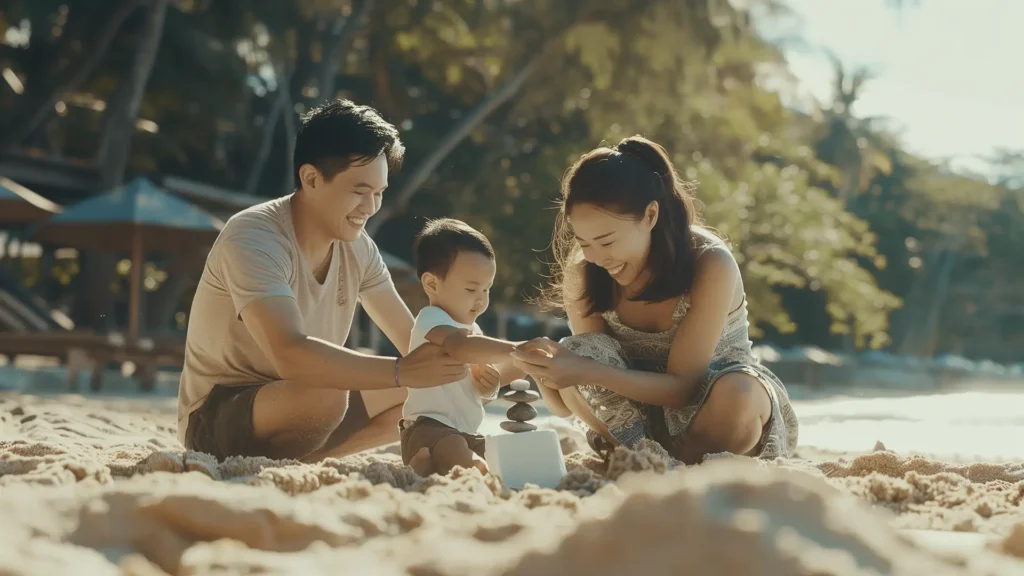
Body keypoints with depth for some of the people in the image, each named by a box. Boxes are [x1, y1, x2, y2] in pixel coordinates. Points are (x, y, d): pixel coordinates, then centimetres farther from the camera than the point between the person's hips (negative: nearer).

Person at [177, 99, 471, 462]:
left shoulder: (357, 247, -1)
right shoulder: (253, 239, -25)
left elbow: (411, 337, 2)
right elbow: (291, 354, -39)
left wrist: (465, 362, -20)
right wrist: (403, 371, -43)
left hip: (297, 403, 9)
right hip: (216, 417, -9)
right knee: (325, 394, -36)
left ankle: (299, 460, -6)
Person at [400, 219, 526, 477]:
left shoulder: (471, 329, 21)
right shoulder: (431, 319, -11)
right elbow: (460, 347, -35)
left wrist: (489, 386, 3)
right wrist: (514, 349, -38)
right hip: (430, 429, -11)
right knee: (473, 469, -37)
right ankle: (422, 464, -18)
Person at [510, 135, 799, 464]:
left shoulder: (710, 264, -25)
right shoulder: (583, 276, -13)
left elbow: (683, 387, -28)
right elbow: (570, 405, -13)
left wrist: (589, 373, -40)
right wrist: (545, 376, -36)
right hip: (648, 407, 3)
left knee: (738, 394, -37)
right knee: (578, 352, -24)